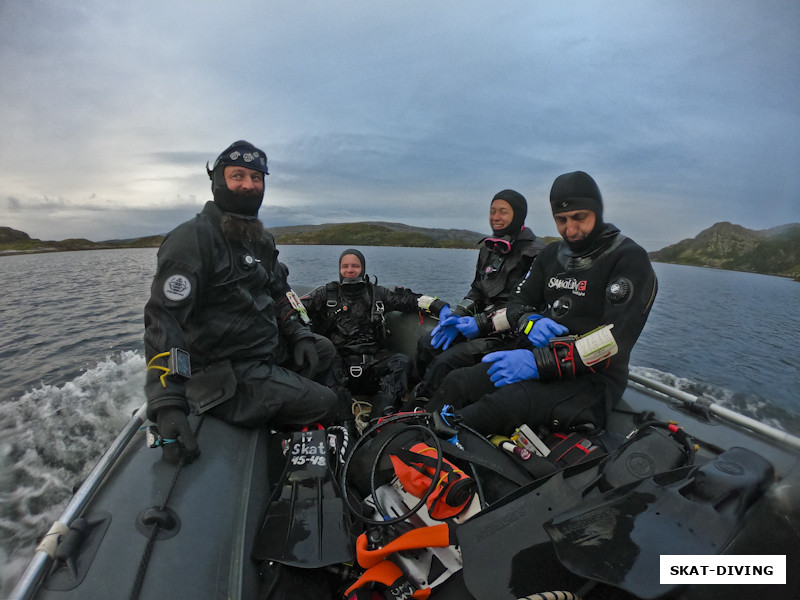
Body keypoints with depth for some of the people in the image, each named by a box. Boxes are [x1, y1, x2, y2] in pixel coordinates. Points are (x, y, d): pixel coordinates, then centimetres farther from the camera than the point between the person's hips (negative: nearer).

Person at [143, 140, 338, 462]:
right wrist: (167, 406, -30)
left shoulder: (261, 239, 11)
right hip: (225, 374, -9)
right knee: (326, 404, -10)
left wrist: (299, 334, 6)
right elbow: (162, 321, -23)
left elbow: (279, 291, 21)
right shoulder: (192, 239, -17)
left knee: (324, 350, 18)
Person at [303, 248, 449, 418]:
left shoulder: (377, 294, 20)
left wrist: (442, 308, 0)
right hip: (340, 360, -1)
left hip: (372, 360, 2)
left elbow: (410, 299, 13)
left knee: (402, 361, -25)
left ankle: (380, 418, -40)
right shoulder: (327, 293, 18)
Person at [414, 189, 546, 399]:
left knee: (444, 363, -24)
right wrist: (458, 315, -1)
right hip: (481, 324, 8)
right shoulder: (489, 248, 14)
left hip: (510, 334, -8)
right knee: (426, 344, -3)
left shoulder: (534, 254, -12)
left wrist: (484, 324, -20)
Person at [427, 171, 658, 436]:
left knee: (506, 405, -34)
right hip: (540, 357, 6)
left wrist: (540, 363, -28)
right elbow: (518, 301, 15)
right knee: (457, 382, -15)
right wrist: (531, 323, -11)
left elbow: (616, 341, -19)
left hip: (593, 377, -6)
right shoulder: (552, 254, 13)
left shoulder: (629, 259, -8)